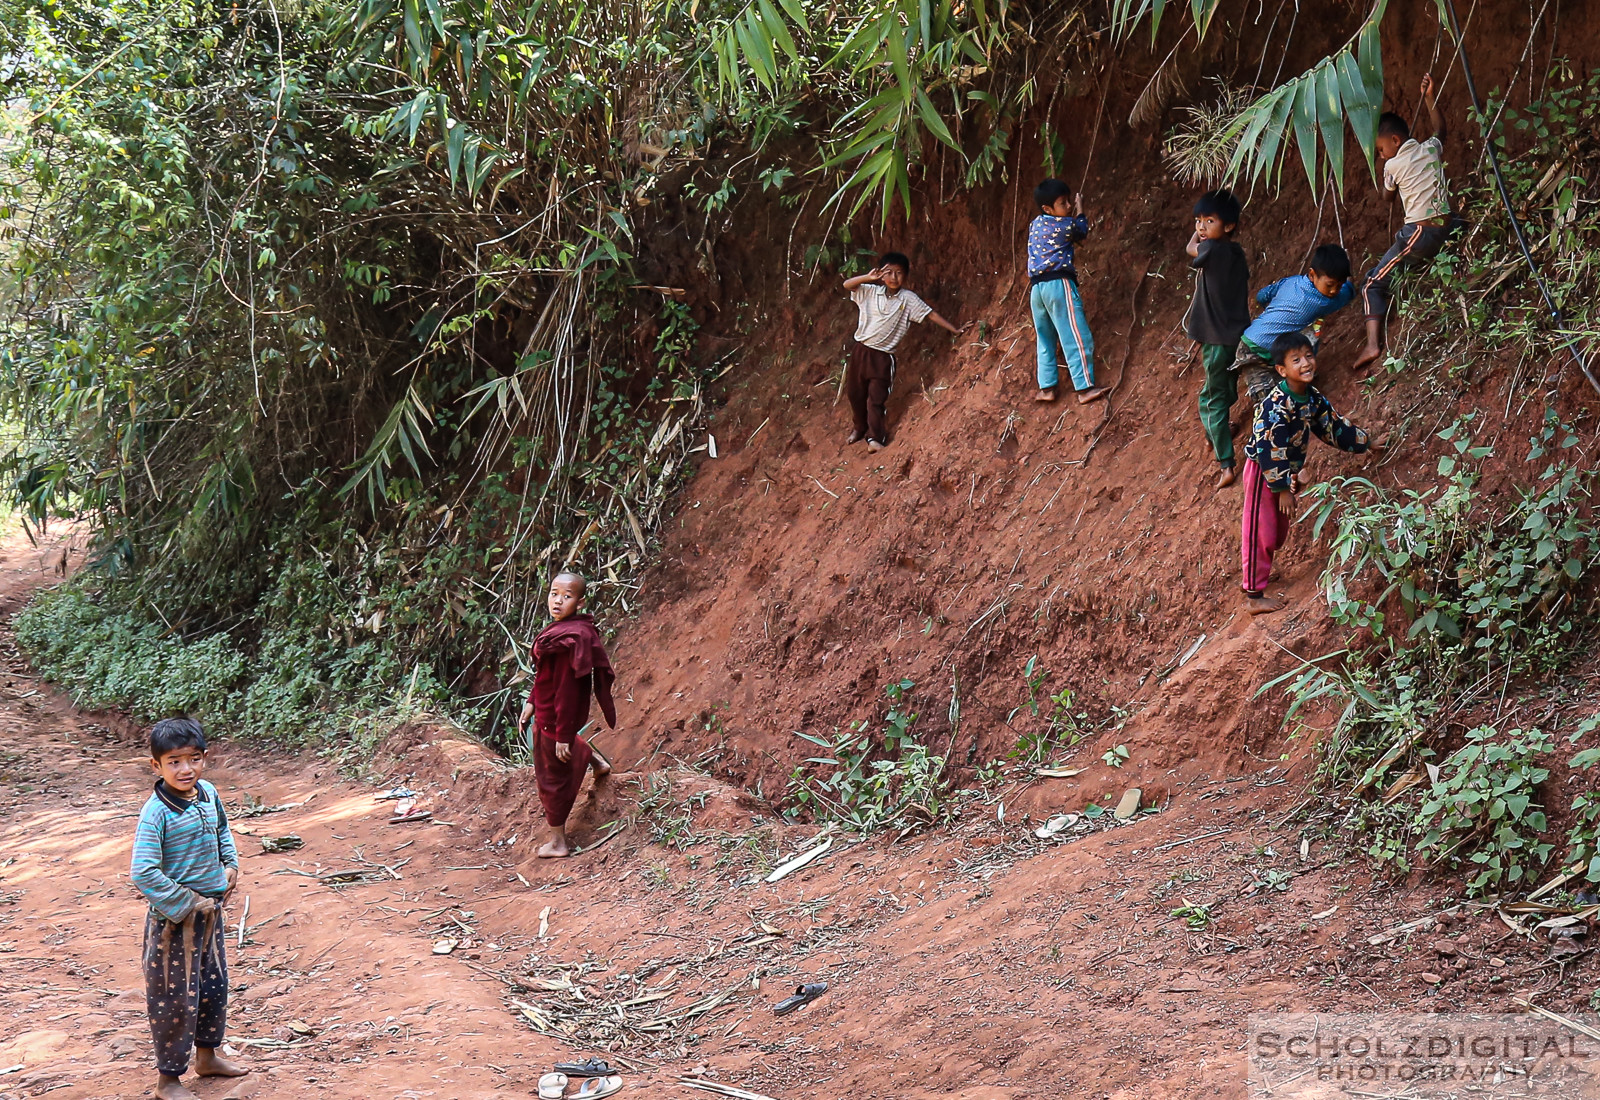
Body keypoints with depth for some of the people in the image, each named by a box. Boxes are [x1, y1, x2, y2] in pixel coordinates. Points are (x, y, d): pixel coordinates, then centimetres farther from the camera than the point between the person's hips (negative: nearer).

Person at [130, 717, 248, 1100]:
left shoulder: (209, 794, -1)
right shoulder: (156, 813, -23)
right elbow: (144, 873, -27)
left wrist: (230, 865, 8)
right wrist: (185, 905, -20)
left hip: (210, 909, 7)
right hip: (173, 918, -7)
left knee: (214, 984, 20)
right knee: (176, 996, 2)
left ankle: (207, 1056, 40)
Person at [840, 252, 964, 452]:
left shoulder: (908, 299, -6)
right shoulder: (870, 292, -2)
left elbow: (931, 315, -3)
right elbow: (847, 284, -12)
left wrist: (955, 331, -4)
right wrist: (868, 278, -28)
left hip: (882, 356, -3)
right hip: (860, 350, 3)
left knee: (877, 397, -3)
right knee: (854, 393, 14)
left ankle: (874, 437, 4)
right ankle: (860, 428, 35)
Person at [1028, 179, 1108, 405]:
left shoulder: (1034, 225, 13)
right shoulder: (1066, 225, -5)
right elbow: (1082, 231, 16)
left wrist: (1069, 211, 30)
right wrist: (1079, 210, 28)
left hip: (1037, 287, 7)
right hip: (1059, 284, -7)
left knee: (1046, 340, 15)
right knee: (1077, 338, -7)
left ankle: (1047, 387, 12)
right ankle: (1085, 388, -11)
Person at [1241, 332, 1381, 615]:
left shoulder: (1312, 398, 0)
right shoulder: (1275, 405, -29)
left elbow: (1333, 425, 16)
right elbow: (1268, 450, -28)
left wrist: (1365, 444, 24)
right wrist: (1283, 489, -25)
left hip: (1286, 472, 9)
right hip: (1262, 473, -9)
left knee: (1278, 532, 19)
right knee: (1260, 533, -2)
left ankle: (1260, 572, 40)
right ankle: (1254, 597, 6)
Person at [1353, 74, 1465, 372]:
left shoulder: (1393, 166, -5)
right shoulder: (1431, 149, 8)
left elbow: (1388, 197, 14)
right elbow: (1439, 128, 33)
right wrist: (1429, 97, 34)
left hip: (1418, 234, -6)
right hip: (1447, 229, 6)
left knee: (1373, 284, -2)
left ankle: (1373, 344, -18)